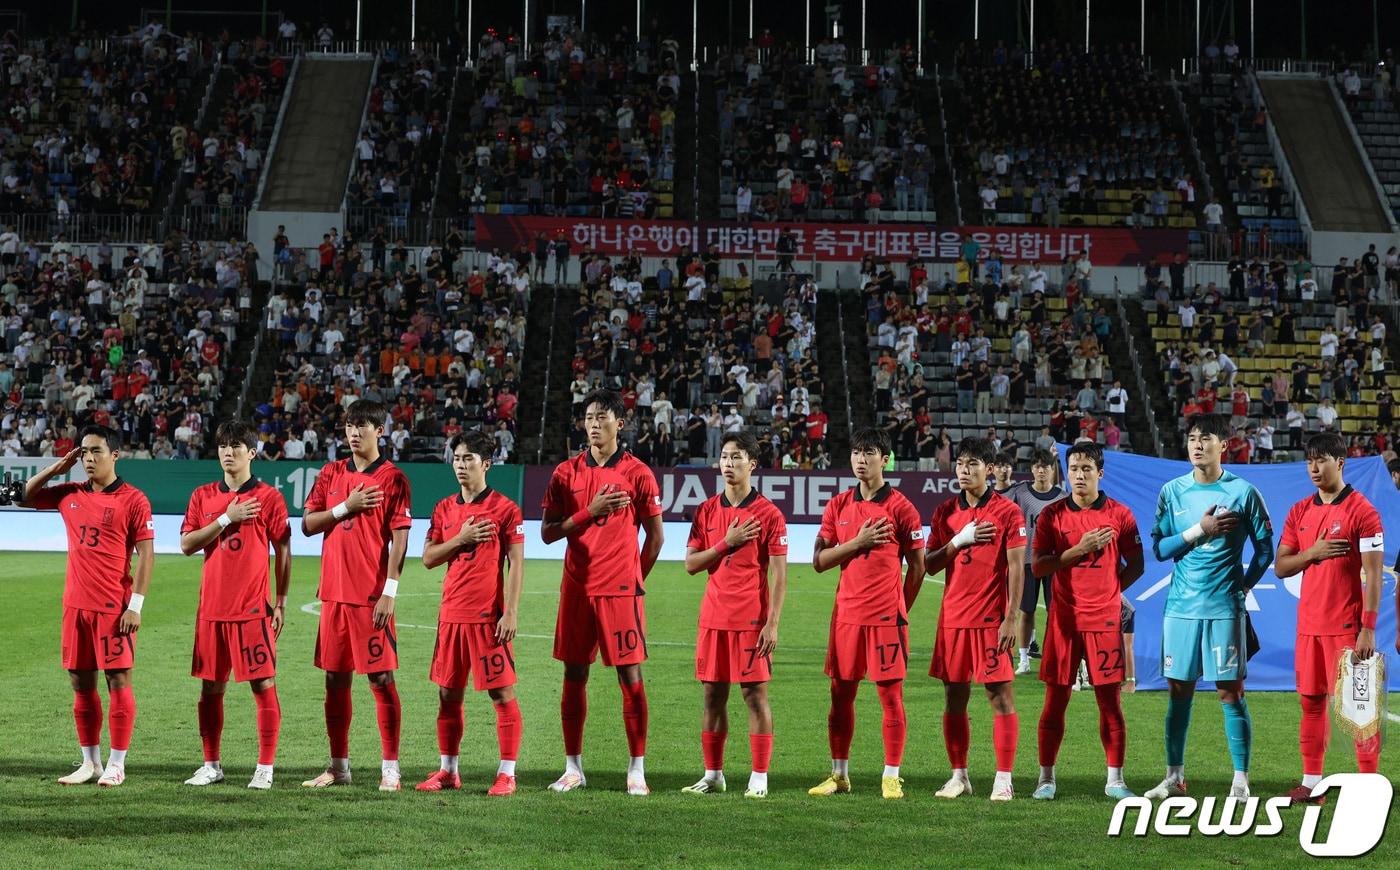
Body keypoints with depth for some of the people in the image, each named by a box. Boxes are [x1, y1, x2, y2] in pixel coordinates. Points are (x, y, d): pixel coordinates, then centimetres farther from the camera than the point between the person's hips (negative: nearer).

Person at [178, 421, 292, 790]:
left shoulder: (268, 497, -1)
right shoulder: (203, 496, 10)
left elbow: (283, 551, 2)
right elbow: (186, 545, 1)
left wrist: (281, 602, -1)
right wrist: (227, 519, -10)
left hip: (253, 608, -4)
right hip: (212, 607, 4)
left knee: (263, 684, -4)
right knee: (210, 686, 8)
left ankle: (265, 768, 1)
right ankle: (211, 765, 17)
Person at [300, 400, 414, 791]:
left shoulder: (392, 478, -4)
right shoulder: (331, 474, 11)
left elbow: (399, 539, -8)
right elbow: (307, 524, 8)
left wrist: (389, 593, -15)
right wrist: (345, 507, -8)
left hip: (372, 596, -5)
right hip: (334, 593, 5)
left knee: (381, 678, -3)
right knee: (335, 678, 9)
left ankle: (390, 768, 2)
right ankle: (338, 766, 17)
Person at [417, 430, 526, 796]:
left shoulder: (504, 508, -4)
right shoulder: (444, 509, 11)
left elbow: (516, 564, -6)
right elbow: (428, 558, 8)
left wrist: (511, 612, -13)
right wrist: (460, 539, -8)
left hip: (489, 616, -5)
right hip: (451, 614, 6)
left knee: (502, 694, -3)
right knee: (448, 693, 9)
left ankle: (507, 774, 1)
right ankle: (448, 770, 18)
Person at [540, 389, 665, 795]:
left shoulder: (637, 473, 0)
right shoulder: (567, 472, 7)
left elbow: (655, 536, 6)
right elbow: (548, 533, 2)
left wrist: (634, 577, 5)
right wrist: (590, 512, -10)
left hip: (621, 590, -3)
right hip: (577, 589, 3)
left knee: (631, 676, -3)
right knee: (574, 674, 5)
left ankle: (637, 770, 2)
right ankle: (573, 768, 14)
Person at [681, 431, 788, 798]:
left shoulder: (768, 514, -4)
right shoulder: (707, 511, 10)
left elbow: (778, 574, -6)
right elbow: (690, 564, 6)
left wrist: (772, 623, -13)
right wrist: (727, 543, -9)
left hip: (751, 618, -4)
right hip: (714, 616, 5)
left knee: (755, 693, -3)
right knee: (713, 695, 7)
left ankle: (759, 777, 1)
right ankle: (713, 775, 14)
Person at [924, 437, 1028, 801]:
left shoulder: (1007, 512, -3)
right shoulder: (945, 513, 10)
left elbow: (1016, 568, -6)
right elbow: (930, 564, 8)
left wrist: (1011, 619, -12)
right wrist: (959, 541, -8)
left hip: (991, 618, -4)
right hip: (953, 617, 5)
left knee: (1000, 695, -4)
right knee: (954, 697, 7)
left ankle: (1003, 779, 0)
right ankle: (959, 775, 16)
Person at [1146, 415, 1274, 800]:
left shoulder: (1243, 492, -1)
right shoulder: (1172, 492, 6)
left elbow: (1265, 550, 6)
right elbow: (1159, 549, 2)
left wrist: (1243, 586, -1)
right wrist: (1200, 530, -10)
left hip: (1225, 609, -3)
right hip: (1181, 606, 3)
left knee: (1231, 692, -2)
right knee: (1178, 690, 7)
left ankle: (1241, 780, 2)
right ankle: (1175, 777, 16)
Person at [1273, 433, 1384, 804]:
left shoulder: (1361, 511, -8)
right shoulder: (1300, 512, 10)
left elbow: (1373, 575, -11)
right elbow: (1280, 567, 12)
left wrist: (1368, 630, -17)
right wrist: (1312, 553, -8)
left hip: (1346, 626, -6)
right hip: (1309, 623, 6)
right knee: (1311, 701, 9)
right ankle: (1311, 783, 16)